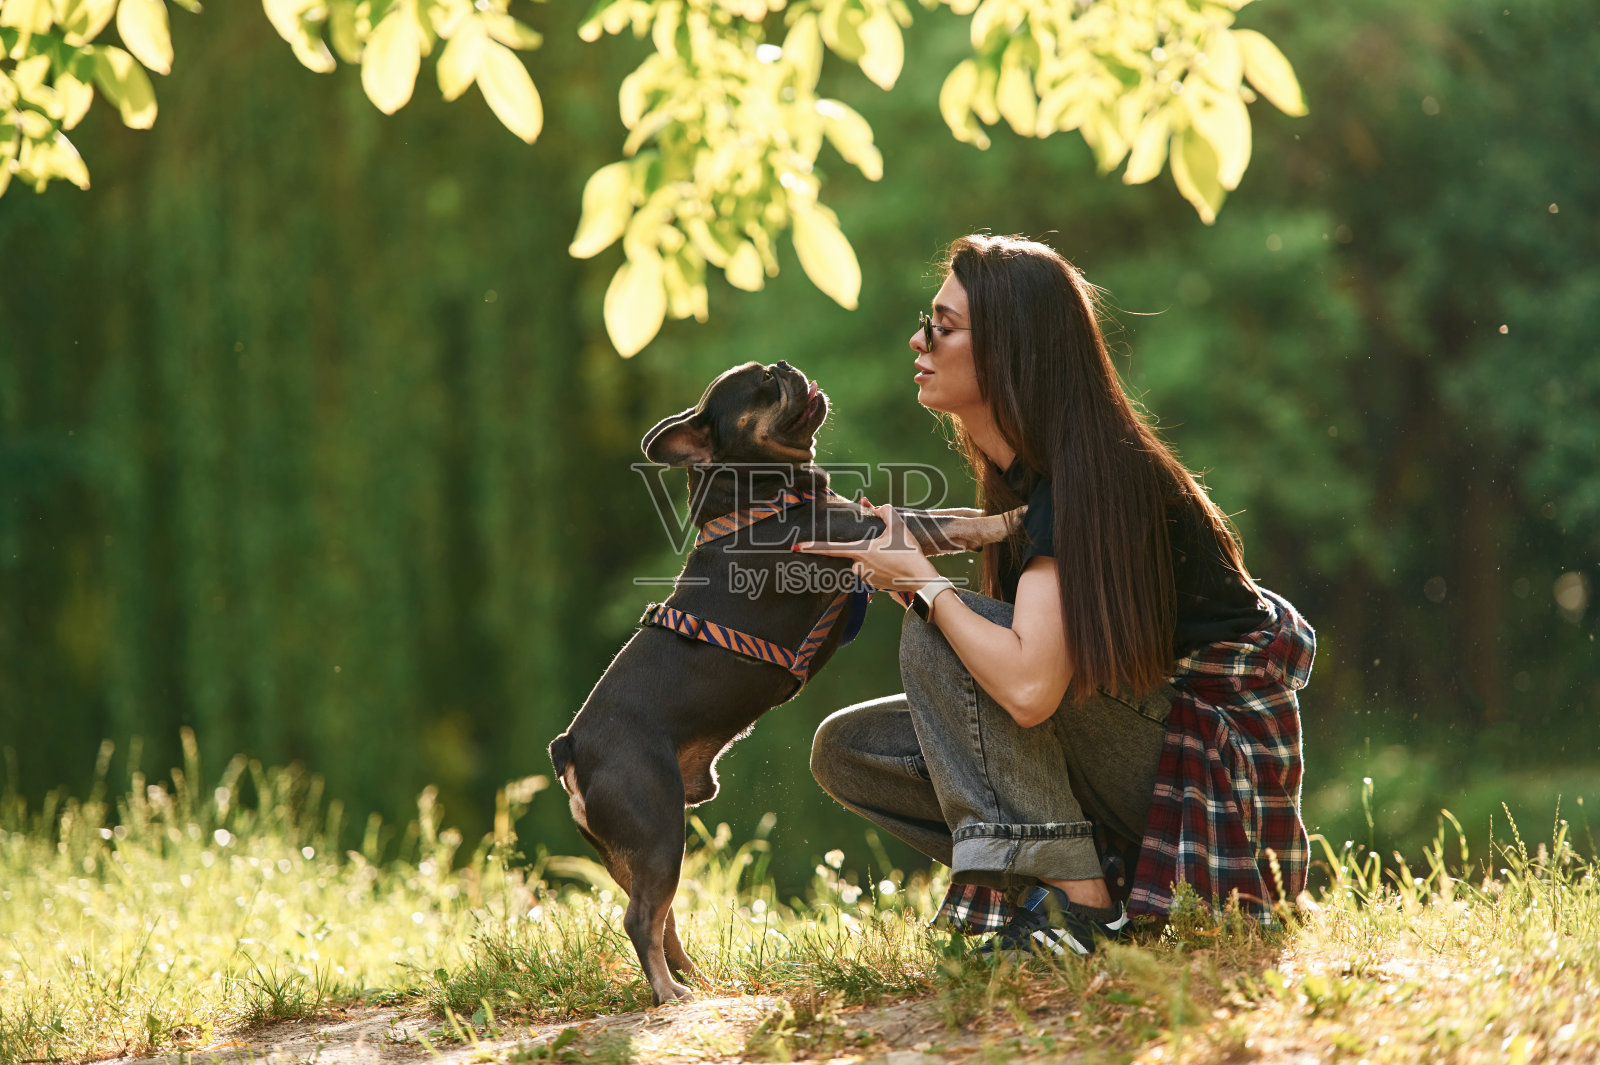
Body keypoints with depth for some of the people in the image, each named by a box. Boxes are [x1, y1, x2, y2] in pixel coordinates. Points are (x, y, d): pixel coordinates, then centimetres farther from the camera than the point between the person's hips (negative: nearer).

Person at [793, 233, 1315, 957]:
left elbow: (1027, 686, -35)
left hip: (1212, 761, -9)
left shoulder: (1085, 479, -23)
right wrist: (891, 559, -1)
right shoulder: (1021, 470, 5)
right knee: (845, 749, 0)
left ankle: (1076, 906, -18)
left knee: (936, 638, -22)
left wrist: (923, 580, -21)